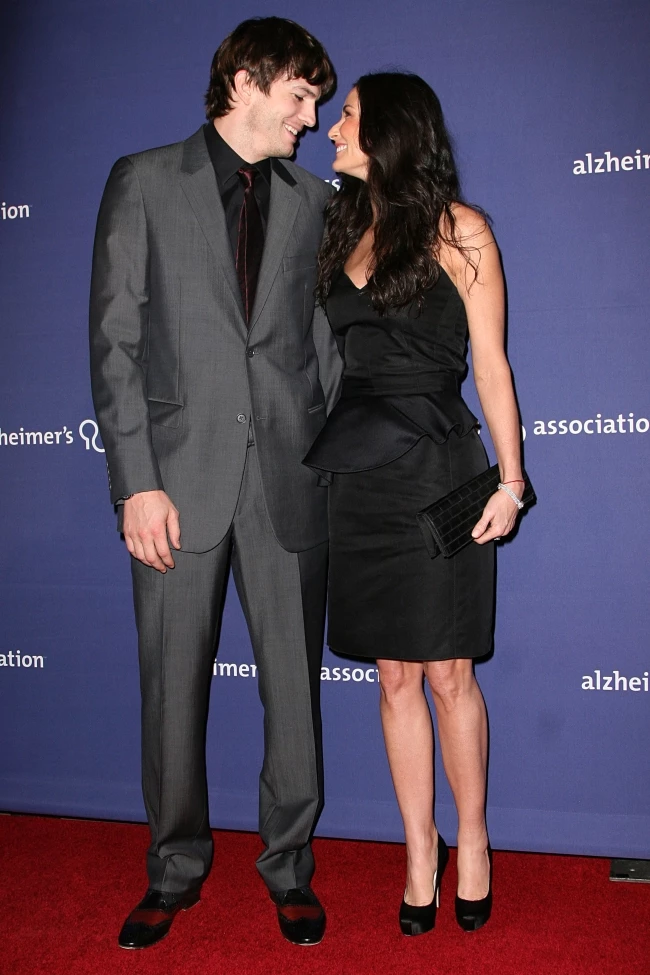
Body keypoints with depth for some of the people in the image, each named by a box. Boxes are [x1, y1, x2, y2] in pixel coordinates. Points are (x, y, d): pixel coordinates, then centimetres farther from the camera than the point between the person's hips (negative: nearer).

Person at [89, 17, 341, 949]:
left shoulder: (312, 200, 13)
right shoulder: (144, 181, 5)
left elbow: (325, 344, 12)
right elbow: (115, 342, -2)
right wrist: (136, 482, -10)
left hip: (290, 479, 2)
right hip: (181, 475, -2)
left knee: (293, 685, 7)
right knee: (173, 688, 7)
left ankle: (289, 867, 27)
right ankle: (175, 871, 28)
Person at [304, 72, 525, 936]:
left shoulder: (459, 230, 1)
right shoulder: (342, 229, 15)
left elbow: (491, 364, -1)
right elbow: (329, 357, 14)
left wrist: (509, 480, -6)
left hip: (437, 472, -4)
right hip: (361, 477, 4)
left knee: (448, 673, 2)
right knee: (396, 676, 8)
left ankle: (472, 840, 24)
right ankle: (420, 853, 22)